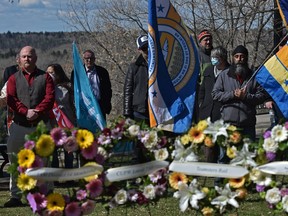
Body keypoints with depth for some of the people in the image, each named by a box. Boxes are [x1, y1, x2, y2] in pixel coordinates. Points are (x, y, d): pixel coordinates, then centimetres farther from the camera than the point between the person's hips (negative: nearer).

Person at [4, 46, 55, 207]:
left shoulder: (45, 77, 8)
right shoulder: (14, 78, 11)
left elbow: (50, 97, -4)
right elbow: (11, 99, -2)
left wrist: (37, 111, -19)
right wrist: (25, 111, -17)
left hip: (41, 125, -1)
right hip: (19, 125, 1)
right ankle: (15, 196, 1)